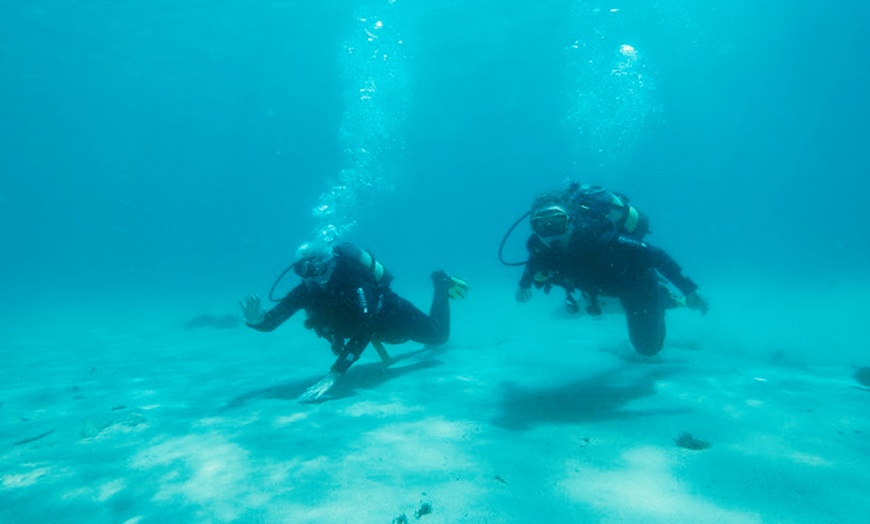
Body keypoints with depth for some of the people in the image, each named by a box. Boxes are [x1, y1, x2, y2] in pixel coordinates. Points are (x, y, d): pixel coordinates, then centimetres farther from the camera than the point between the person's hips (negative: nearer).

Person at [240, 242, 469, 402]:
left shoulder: (354, 281, -44)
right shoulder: (306, 290, -26)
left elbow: (363, 331, -52)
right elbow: (270, 322, -25)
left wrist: (331, 377, -59)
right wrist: (255, 319, -51)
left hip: (393, 316, -6)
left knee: (439, 335, 15)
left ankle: (442, 283, 35)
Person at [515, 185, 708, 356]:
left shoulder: (597, 240, -45)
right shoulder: (538, 246, -29)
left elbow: (654, 255, -35)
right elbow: (535, 260, -4)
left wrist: (689, 290, -28)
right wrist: (524, 284, 10)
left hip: (637, 281, -5)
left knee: (648, 346, 11)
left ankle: (663, 297, 28)